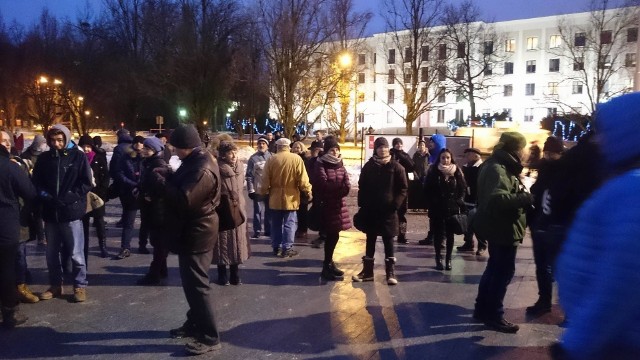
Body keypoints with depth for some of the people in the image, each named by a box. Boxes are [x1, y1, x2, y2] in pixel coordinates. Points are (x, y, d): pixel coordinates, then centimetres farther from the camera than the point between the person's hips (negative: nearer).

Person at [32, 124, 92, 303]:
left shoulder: (78, 156, -1)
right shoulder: (44, 158, 8)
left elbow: (86, 183, -5)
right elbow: (36, 182, 11)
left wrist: (69, 198, -16)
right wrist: (45, 195, -8)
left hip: (72, 212, -4)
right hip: (50, 213, 4)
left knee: (76, 253, 0)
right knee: (52, 253, 14)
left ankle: (80, 286, 14)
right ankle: (55, 285, 29)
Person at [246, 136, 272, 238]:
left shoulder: (272, 157, 4)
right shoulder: (253, 158, -2)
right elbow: (249, 175, -2)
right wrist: (250, 190, -6)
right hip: (258, 189, -2)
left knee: (269, 211, 11)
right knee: (258, 211, 2)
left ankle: (268, 230, 22)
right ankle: (257, 231, 10)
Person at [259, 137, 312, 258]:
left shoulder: (271, 159, -3)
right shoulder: (296, 159, -7)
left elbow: (266, 180, 1)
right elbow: (302, 179, -8)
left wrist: (263, 192, 15)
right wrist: (308, 192, 4)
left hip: (275, 197, 2)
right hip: (290, 197, -2)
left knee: (276, 224, 12)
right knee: (289, 224, 4)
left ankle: (276, 247, 19)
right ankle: (287, 249, 5)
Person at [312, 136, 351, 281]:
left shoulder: (340, 164, 12)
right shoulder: (320, 164, -7)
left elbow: (347, 186, 2)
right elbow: (324, 184, -18)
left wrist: (333, 189, -13)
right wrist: (339, 187, -7)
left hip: (338, 205, 6)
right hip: (326, 205, -6)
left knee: (333, 235, 11)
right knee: (332, 236, -4)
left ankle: (328, 263, 25)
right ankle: (327, 267, 7)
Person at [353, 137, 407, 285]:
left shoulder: (396, 167, -3)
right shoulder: (368, 166, 5)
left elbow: (403, 188, -2)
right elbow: (362, 187, 9)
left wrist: (396, 204, -13)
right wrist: (362, 205, 0)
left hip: (388, 211, -3)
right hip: (371, 210, 3)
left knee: (388, 241, 3)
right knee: (370, 241, 10)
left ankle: (390, 273, 9)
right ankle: (367, 271, 19)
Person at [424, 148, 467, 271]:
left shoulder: (457, 172, -1)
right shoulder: (433, 172, -2)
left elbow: (463, 189, 4)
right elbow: (427, 190, -1)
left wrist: (458, 202, -6)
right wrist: (431, 204, -7)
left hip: (452, 209, 1)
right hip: (437, 209, -1)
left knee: (450, 234, 7)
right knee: (438, 234, 5)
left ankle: (448, 259, 18)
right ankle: (438, 259, 17)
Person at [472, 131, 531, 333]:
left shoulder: (502, 166, 15)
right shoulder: (497, 169, -20)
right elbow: (498, 197, -34)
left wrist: (523, 196, 0)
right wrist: (526, 198, -28)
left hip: (500, 226, 11)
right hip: (502, 227, -11)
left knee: (495, 269, 18)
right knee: (503, 271, -2)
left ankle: (483, 309, 28)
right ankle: (494, 316, 9)